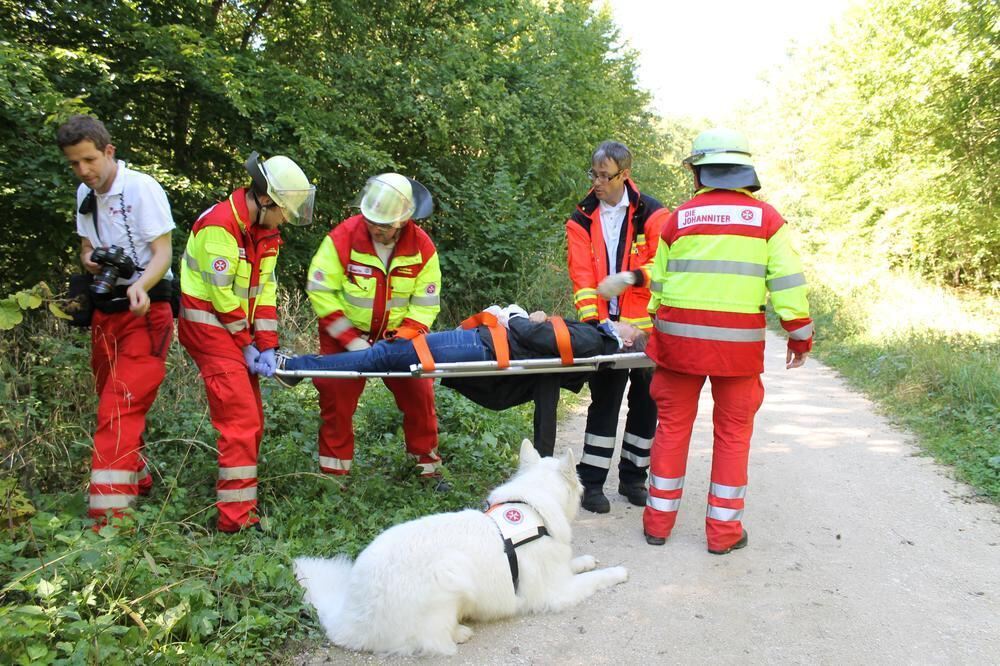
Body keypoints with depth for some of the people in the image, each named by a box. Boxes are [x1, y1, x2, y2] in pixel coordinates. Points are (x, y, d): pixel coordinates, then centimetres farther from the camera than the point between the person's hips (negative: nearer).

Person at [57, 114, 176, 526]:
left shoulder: (142, 188, -11)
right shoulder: (84, 194, 12)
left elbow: (162, 253, -13)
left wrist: (140, 287, -32)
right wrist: (89, 259, -3)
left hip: (145, 309, -8)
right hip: (105, 310, 8)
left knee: (121, 408, -15)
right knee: (112, 405, 14)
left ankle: (107, 514, -15)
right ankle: (138, 482, 32)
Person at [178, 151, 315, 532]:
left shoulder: (265, 231, 8)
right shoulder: (220, 226, -20)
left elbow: (265, 290, 5)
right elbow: (221, 293, -19)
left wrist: (266, 346, -3)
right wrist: (247, 345, -12)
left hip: (239, 329, 9)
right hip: (209, 326, -9)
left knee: (251, 419, 13)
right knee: (241, 419, -13)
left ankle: (236, 497, 27)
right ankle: (236, 515, -9)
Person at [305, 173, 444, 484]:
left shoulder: (422, 247, -15)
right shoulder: (343, 237, -21)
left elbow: (425, 305, -9)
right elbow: (320, 292, -17)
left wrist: (402, 340, -22)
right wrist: (350, 339, -21)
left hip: (398, 334, 2)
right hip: (346, 333, -1)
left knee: (418, 393, 0)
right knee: (336, 396, -4)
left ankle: (429, 466, 18)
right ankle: (333, 471, 14)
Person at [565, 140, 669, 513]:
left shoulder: (652, 214, -3)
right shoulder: (582, 220, 3)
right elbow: (581, 274, -5)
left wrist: (630, 278, -26)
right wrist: (589, 318, -16)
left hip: (646, 324, 0)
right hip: (606, 326, 0)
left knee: (646, 401, 10)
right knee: (604, 401, 5)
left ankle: (633, 476, 26)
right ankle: (592, 482, 13)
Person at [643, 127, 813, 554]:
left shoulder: (678, 219, 6)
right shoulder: (765, 218, 2)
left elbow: (656, 284, 9)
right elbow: (787, 282, -1)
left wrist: (647, 332, 19)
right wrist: (800, 335, 8)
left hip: (679, 336, 1)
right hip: (738, 341, -1)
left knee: (673, 426, 11)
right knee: (733, 431, 10)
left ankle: (659, 520, 20)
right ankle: (723, 529, 16)